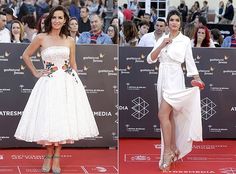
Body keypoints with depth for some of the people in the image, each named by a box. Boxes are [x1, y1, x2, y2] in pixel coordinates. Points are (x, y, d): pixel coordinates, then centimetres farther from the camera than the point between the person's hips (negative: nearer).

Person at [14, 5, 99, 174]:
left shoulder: (70, 41, 7)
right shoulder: (41, 38, 1)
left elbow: (73, 65, 13)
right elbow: (26, 55, 10)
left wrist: (75, 82, 8)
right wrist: (36, 72, 5)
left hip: (67, 83, 2)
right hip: (49, 83, -2)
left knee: (64, 119, 0)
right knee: (48, 119, -2)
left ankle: (57, 157, 9)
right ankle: (49, 154, 14)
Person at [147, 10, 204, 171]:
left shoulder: (185, 40, -2)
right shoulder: (162, 39, 11)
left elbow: (190, 61, -1)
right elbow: (150, 59, 5)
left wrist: (198, 79, -9)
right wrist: (162, 45, -7)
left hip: (175, 79, -6)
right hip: (163, 79, 6)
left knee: (163, 114, -15)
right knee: (169, 115, 9)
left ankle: (167, 152, -9)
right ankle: (174, 149, 17)